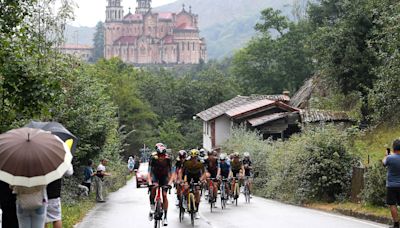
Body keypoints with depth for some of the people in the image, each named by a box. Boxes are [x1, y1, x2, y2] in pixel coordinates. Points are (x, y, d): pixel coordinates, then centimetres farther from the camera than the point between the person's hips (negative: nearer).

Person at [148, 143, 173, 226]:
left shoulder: (168, 158, -25)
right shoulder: (153, 157, -27)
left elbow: (171, 172, -21)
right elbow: (149, 171, -26)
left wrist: (170, 182, -35)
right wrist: (149, 182, -39)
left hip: (164, 176, 1)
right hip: (155, 175, 0)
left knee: (164, 195, -8)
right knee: (154, 187, -32)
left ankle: (165, 217, -1)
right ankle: (152, 207, -17)